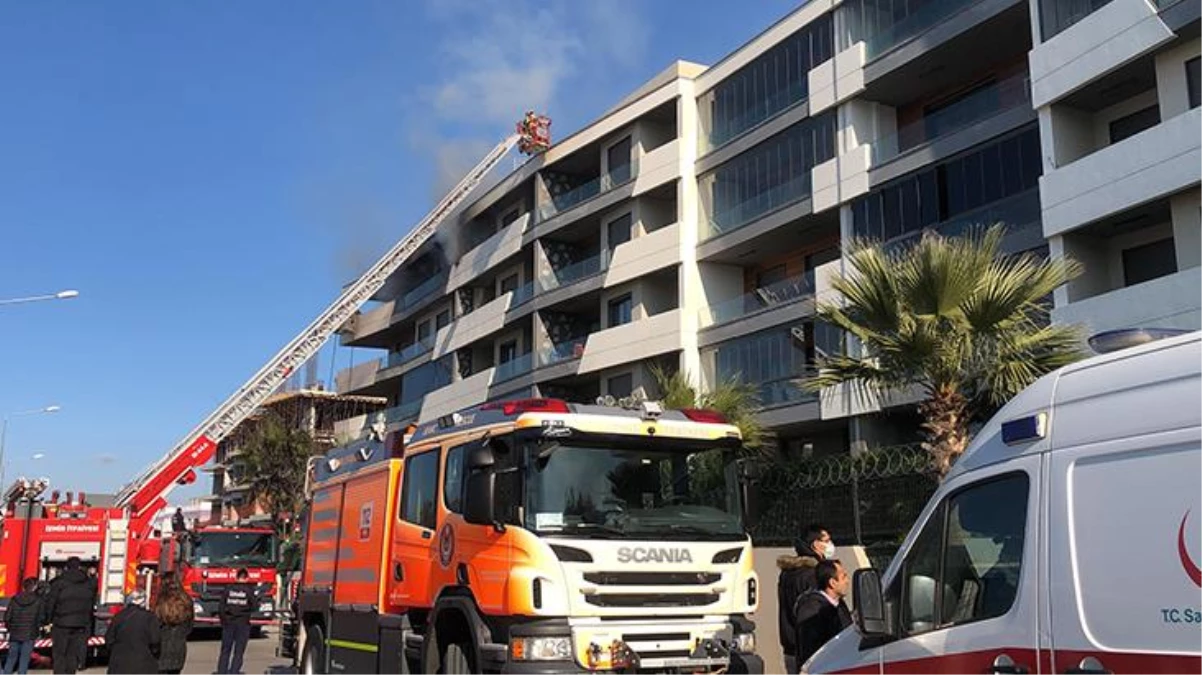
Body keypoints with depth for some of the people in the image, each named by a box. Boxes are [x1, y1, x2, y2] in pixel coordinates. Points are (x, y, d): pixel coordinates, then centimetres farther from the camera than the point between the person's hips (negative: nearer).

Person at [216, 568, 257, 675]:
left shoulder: (228, 589, 2)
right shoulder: (249, 590, -5)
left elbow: (221, 607, 2)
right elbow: (254, 606, -7)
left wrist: (223, 620, 13)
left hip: (228, 623, 2)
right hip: (243, 623, -2)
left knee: (225, 651, 10)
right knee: (238, 652, 2)